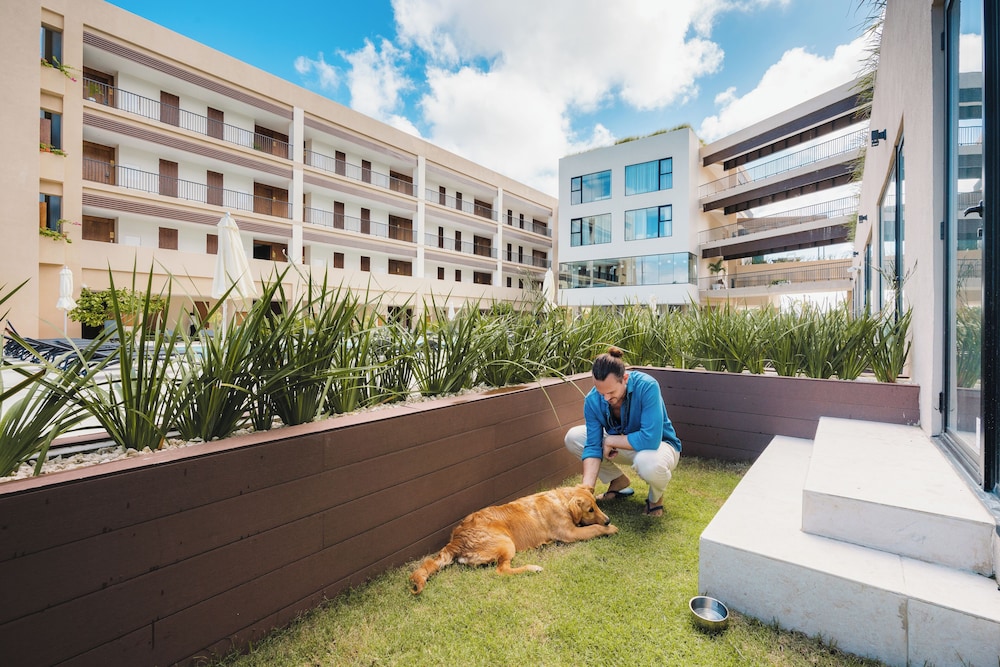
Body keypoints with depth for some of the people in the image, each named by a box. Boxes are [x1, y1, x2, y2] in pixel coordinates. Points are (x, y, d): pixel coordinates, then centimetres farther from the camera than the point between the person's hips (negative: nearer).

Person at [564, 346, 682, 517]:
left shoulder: (647, 386, -33)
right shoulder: (593, 400, -21)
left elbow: (650, 439, -38)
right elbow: (592, 446, -19)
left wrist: (610, 441, -26)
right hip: (622, 446, 5)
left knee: (648, 463, -40)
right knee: (572, 437, -11)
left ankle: (656, 496, -1)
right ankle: (618, 481, 9)